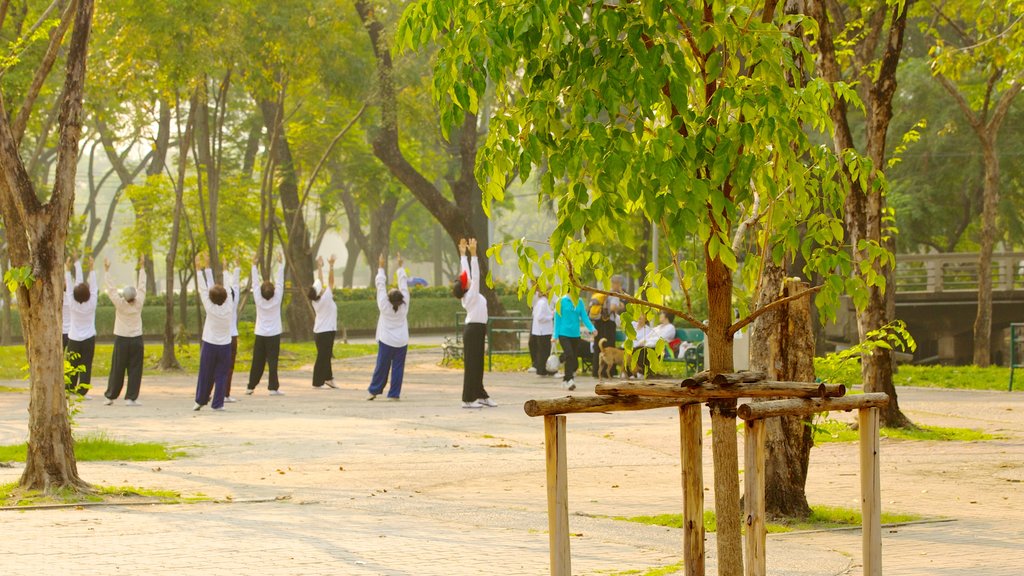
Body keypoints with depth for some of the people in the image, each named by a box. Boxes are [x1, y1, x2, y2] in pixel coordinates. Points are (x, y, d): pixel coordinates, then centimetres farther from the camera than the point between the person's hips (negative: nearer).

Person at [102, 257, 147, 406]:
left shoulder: (120, 304, -11)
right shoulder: (139, 303, -7)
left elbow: (110, 288, -6)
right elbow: (142, 286, 4)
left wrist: (106, 270, 1)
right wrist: (142, 268, 13)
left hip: (121, 340, 0)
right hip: (137, 340, 0)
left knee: (117, 370, 5)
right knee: (135, 370, 1)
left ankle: (110, 396, 12)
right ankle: (131, 398, -2)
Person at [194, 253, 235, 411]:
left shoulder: (210, 308, -12)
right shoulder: (229, 309, -7)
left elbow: (203, 290, -8)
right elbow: (229, 290, 4)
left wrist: (199, 269, -3)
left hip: (209, 345, -1)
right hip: (225, 346, 1)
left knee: (205, 375, 9)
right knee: (221, 376, 3)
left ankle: (200, 401, 17)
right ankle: (218, 403, 0)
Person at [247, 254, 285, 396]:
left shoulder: (259, 300, -6)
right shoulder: (277, 300, -10)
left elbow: (254, 283, -1)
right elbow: (280, 282, -6)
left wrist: (254, 266, 5)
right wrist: (280, 264, -1)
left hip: (260, 335, 2)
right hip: (274, 335, -2)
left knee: (257, 362, 8)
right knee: (272, 361, -5)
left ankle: (251, 387, 13)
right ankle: (273, 387, -10)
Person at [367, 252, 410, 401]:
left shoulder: (384, 306, -9)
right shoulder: (404, 306, -5)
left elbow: (381, 285, -3)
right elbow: (404, 284, 2)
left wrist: (381, 268, 6)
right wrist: (400, 267, 9)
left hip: (386, 341, -1)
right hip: (402, 342, 1)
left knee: (381, 366, 4)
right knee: (398, 367, 1)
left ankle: (374, 391, 9)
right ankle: (394, 394, -1)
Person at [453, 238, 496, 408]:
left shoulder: (468, 295, 7)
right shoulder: (471, 295, -15)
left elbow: (467, 272, 14)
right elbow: (475, 275, -22)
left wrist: (463, 253, 17)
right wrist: (472, 254, -25)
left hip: (476, 330, 9)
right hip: (474, 330, -9)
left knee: (478, 364, 14)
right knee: (472, 365, -6)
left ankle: (480, 395, 21)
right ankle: (468, 399, -5)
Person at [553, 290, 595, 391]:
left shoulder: (580, 302, 7)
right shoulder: (562, 301, -4)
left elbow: (584, 317, 3)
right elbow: (557, 318, -1)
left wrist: (592, 328, -14)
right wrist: (556, 335, -3)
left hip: (575, 335, 4)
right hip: (564, 334, -4)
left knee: (575, 361, 6)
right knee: (569, 356, -22)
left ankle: (565, 380, 25)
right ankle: (569, 380, -21)